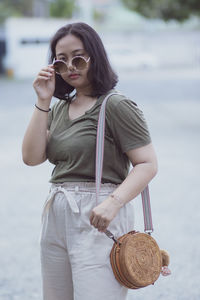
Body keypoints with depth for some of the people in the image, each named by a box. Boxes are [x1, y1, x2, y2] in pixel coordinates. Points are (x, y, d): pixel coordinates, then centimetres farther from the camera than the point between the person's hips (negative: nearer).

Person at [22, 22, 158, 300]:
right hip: (56, 216, 7)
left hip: (98, 219, -7)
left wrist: (112, 203, -27)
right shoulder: (59, 109, 15)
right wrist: (43, 102, -1)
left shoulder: (116, 106, -8)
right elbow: (32, 157, 4)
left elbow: (148, 164, -14)